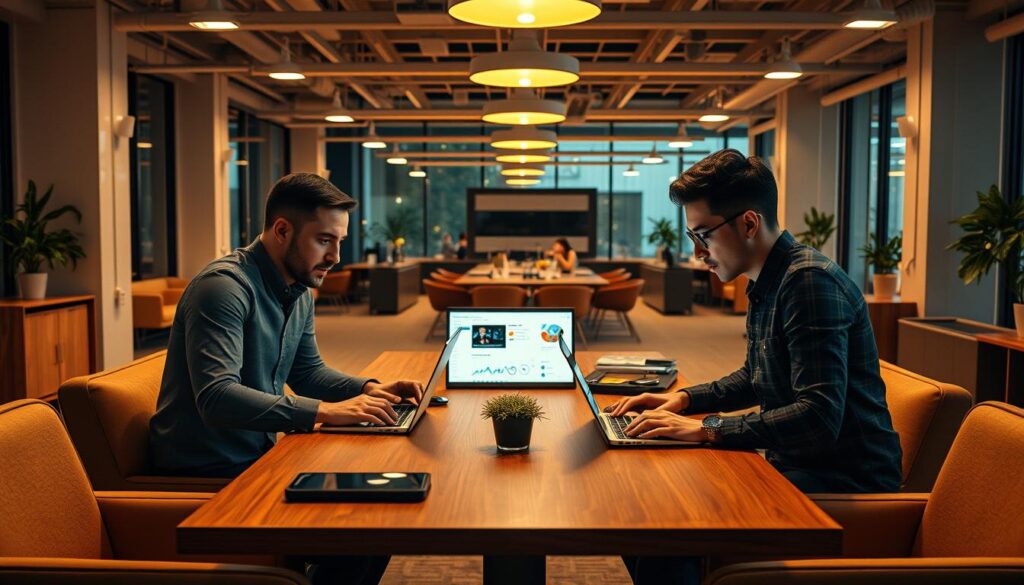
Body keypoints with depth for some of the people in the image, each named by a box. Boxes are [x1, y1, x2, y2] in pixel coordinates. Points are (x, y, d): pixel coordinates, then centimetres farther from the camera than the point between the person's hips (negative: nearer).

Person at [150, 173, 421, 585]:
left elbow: (308, 372, 17)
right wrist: (323, 411, -36)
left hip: (257, 457, 9)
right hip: (207, 473, -9)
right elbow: (217, 398, -32)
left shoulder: (300, 292, 6)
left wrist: (368, 389, -1)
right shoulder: (225, 285, -22)